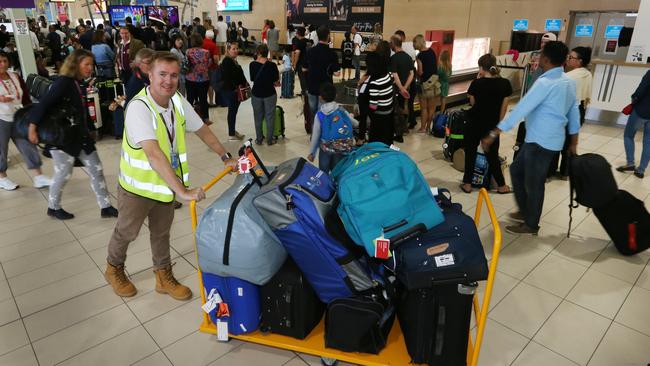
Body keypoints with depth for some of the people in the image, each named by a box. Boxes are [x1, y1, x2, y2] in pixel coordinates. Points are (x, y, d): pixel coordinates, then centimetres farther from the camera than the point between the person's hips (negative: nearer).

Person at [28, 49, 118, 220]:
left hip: (81, 136, 8)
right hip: (61, 137, -8)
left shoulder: (80, 84, 8)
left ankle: (106, 207, 14)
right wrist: (32, 127, -26)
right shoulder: (63, 82, -16)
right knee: (63, 174, 5)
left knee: (97, 170, 6)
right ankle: (53, 207, 28)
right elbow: (43, 104, -22)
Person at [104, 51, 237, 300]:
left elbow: (202, 130, 6)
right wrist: (182, 191, -46)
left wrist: (226, 157, 6)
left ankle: (164, 277, 37)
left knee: (161, 232, 20)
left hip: (165, 182, 5)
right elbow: (154, 153, -41)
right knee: (127, 232, 17)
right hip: (138, 185, -5)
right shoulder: (139, 107, -30)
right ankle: (114, 269, 45)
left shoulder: (178, 102, -9)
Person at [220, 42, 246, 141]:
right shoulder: (227, 61, -15)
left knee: (234, 110, 17)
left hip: (236, 90, 10)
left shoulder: (234, 61, 15)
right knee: (232, 111, -3)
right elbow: (227, 77, -23)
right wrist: (236, 87, -21)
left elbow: (239, 75, 20)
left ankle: (233, 131, 29)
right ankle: (231, 135, 6)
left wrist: (244, 84, 10)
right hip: (230, 91, -10)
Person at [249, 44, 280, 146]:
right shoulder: (272, 65, -13)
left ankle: (259, 139, 21)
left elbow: (252, 79, 4)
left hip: (256, 94, 2)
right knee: (270, 117, 9)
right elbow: (276, 81, -6)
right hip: (270, 94, -2)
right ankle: (269, 140, 14)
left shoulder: (252, 64, -7)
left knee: (258, 118, 14)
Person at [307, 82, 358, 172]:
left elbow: (315, 135, -5)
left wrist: (311, 153, 6)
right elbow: (355, 124, 12)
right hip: (342, 149, 2)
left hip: (326, 149, -2)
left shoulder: (319, 115, -8)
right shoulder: (342, 111, -2)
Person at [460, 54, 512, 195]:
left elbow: (472, 102, 2)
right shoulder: (505, 83, -5)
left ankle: (467, 184, 16)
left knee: (470, 153, 12)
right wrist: (498, 123, 12)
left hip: (475, 124, -2)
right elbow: (504, 107, 1)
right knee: (492, 155, 13)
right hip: (492, 125, 2)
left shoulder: (477, 83, -13)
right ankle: (501, 185, 23)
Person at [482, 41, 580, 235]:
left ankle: (531, 225, 21)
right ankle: (525, 211, 33)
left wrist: (494, 133, -24)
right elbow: (574, 112, 13)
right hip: (549, 138, 9)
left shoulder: (545, 83, -21)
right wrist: (573, 143, 21)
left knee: (533, 183, 5)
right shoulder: (569, 82, 7)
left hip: (541, 141, -9)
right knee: (516, 169, 21)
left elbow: (521, 109, -25)